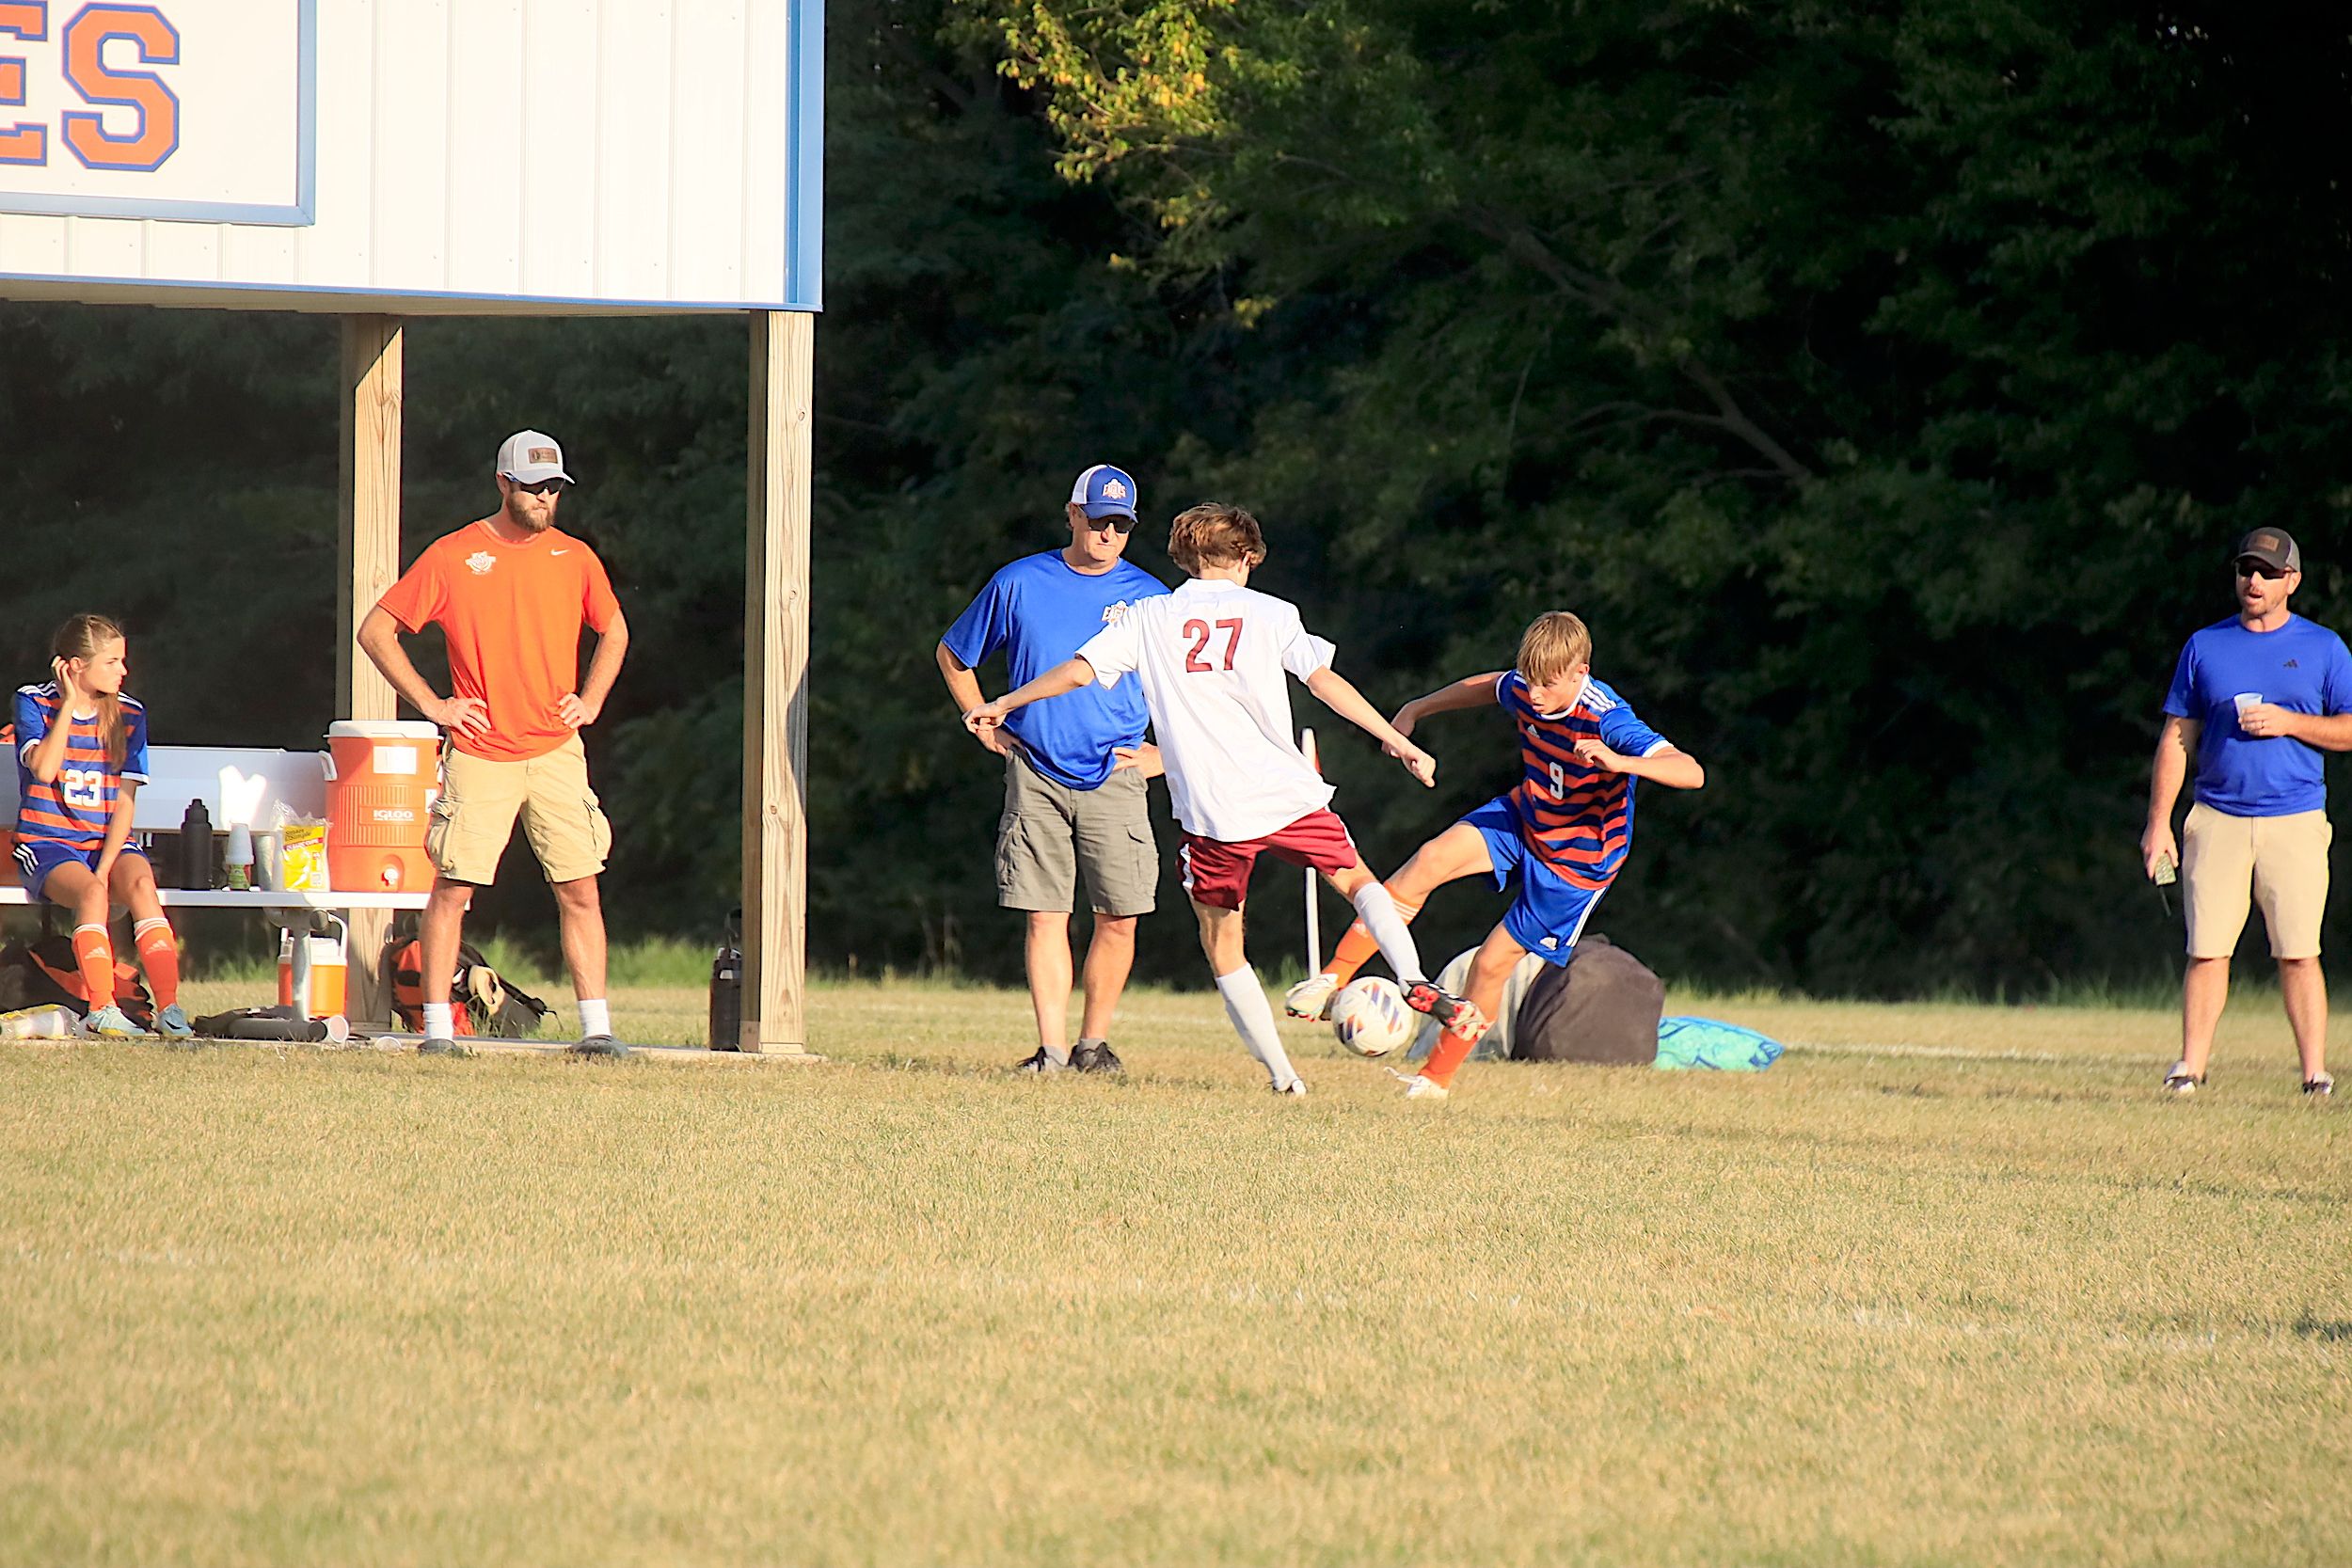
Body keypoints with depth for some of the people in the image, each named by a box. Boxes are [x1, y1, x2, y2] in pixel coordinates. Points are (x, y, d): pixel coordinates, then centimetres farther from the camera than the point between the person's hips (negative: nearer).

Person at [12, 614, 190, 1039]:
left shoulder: (129, 715, 7)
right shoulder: (33, 704, 0)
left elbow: (125, 801, 2)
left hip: (108, 842, 2)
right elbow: (44, 770, -17)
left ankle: (169, 1007, -38)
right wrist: (70, 704, -13)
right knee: (90, 891, -35)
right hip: (47, 845, -2)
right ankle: (102, 1008, -38)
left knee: (140, 884, -31)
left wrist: (106, 866, -11)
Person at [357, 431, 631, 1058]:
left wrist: (590, 701, 11)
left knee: (580, 890, -2)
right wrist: (431, 704, -4)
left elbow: (614, 632, 26)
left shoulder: (574, 558, 8)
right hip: (479, 756, -3)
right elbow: (375, 631, 2)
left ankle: (596, 1029, 0)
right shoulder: (452, 557, -2)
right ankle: (438, 1026, 2)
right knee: (452, 888, -5)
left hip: (556, 751, 3)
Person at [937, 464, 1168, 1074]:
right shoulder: (1019, 584, 4)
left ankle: (1094, 1042, 10)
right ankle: (1052, 1048, -4)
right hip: (1035, 774, 0)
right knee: (1045, 915, -5)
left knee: (1118, 917, -4)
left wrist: (1164, 755, 5)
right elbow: (953, 654, 18)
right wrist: (985, 727, 10)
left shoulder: (1149, 597, 3)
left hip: (1114, 777, 0)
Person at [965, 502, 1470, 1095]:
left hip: (1210, 813, -1)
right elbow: (1326, 682, -1)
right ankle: (1415, 982, -3)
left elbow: (1077, 672, 3)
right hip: (1287, 795, 1)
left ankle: (1280, 1072, 4)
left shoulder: (1150, 618, 6)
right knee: (1357, 880, 21)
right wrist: (1398, 741, 4)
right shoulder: (1270, 614, 6)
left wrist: (1003, 705, 16)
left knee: (1222, 945, 12)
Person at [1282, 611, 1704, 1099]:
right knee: (1432, 860, -20)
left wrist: (1619, 762, -57)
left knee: (1492, 963, -3)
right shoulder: (1523, 691, -12)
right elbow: (1487, 687, 15)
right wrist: (1415, 710, 15)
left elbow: (1691, 772, -42)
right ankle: (1331, 981, -19)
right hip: (1525, 816, 5)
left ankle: (1437, 1077, 19)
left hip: (1577, 859, -5)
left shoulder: (1607, 721, -32)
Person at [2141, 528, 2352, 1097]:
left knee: (2298, 953, -4)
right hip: (2217, 821, 1)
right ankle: (2190, 1068, 0)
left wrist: (2288, 722, -10)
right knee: (2207, 950, -3)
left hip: (2296, 821, -1)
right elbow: (2177, 739, 10)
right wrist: (2159, 822, 3)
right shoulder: (2205, 646, 11)